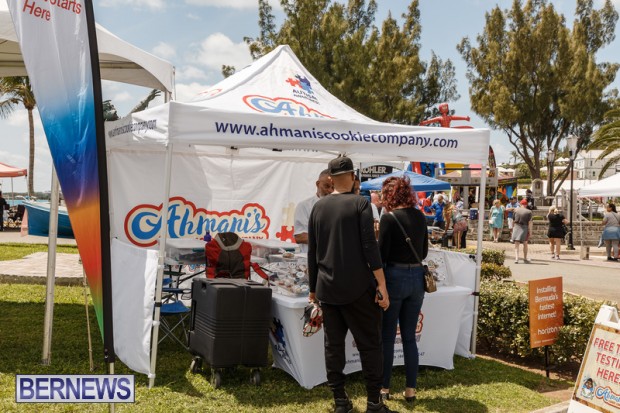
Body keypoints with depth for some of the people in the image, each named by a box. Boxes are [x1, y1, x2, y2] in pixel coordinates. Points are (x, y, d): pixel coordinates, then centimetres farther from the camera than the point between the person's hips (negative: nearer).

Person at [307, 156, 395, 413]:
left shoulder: (318, 207, 7)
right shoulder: (360, 203, -6)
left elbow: (312, 251, 10)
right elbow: (370, 246, -13)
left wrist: (313, 287, 18)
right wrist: (381, 285, -10)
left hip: (327, 288, 4)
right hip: (357, 288, -4)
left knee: (333, 344, 9)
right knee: (369, 344, 5)